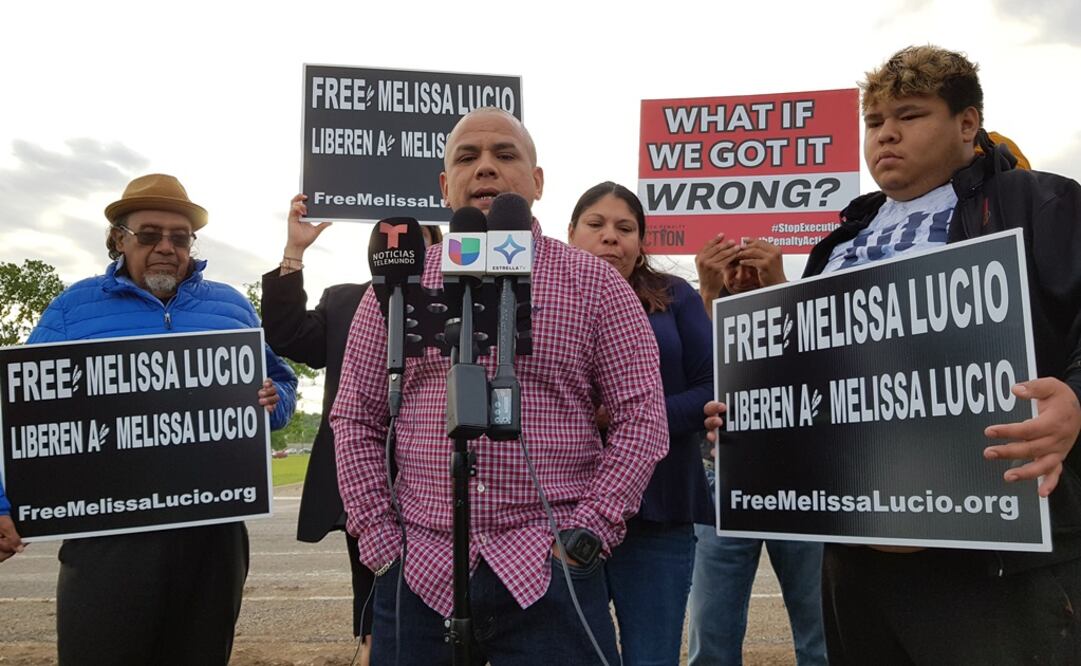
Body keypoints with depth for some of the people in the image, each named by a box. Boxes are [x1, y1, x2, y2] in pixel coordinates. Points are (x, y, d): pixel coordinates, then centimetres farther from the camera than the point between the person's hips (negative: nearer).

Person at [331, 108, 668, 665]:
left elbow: (641, 416, -1)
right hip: (419, 569, 2)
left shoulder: (595, 284, 2)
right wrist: (378, 535, 1)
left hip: (550, 571, -1)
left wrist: (588, 529, -8)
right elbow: (354, 419, 9)